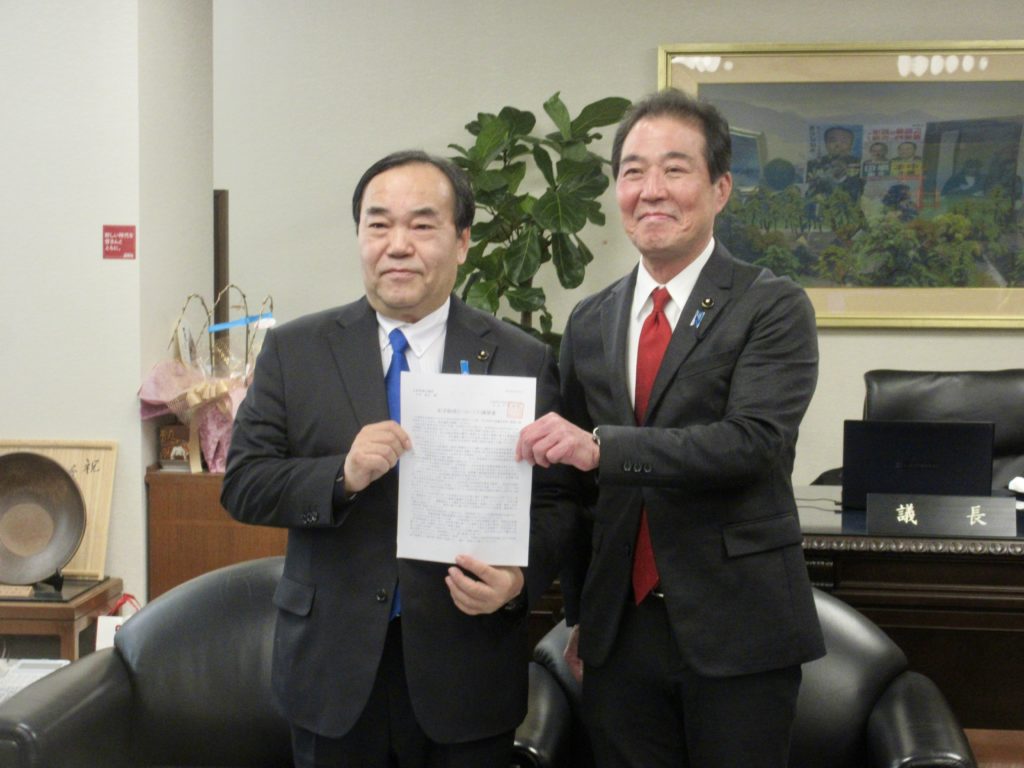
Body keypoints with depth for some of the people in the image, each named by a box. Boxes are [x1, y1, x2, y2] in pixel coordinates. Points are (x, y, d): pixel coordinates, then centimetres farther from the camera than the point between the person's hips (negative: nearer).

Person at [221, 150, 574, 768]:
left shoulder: (525, 361, -1)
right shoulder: (294, 351, 2)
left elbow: (556, 501, -1)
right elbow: (241, 484, -2)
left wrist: (521, 577, -20)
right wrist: (341, 476, -19)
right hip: (333, 668, 1)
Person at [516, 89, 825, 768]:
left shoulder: (773, 308, -6)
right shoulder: (590, 323, 9)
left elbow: (753, 440, -21)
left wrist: (601, 445, -28)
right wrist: (579, 612, 14)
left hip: (737, 632, -4)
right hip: (619, 630, 4)